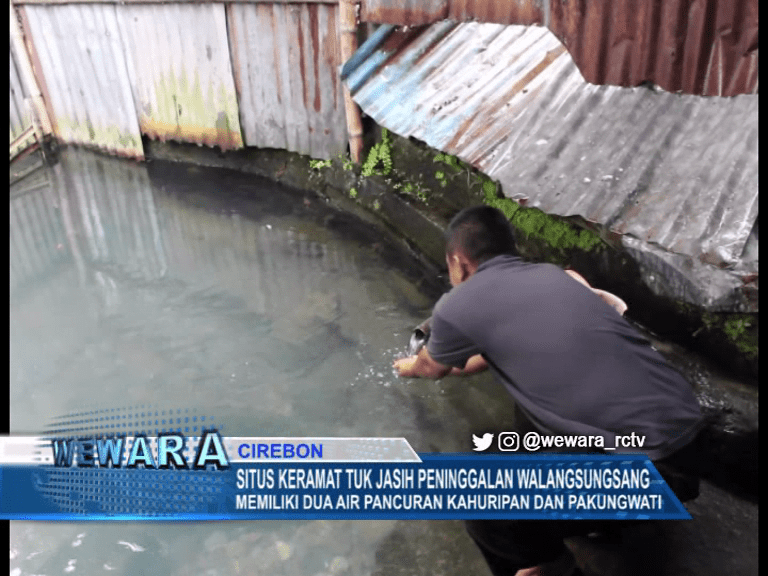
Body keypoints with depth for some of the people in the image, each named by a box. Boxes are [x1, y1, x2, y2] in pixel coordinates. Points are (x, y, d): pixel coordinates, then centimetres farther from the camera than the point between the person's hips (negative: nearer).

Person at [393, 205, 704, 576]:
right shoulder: (550, 275, 14)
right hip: (686, 425, 8)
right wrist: (462, 366, 50)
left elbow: (432, 367, 19)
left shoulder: (457, 306, -5)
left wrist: (411, 367, 42)